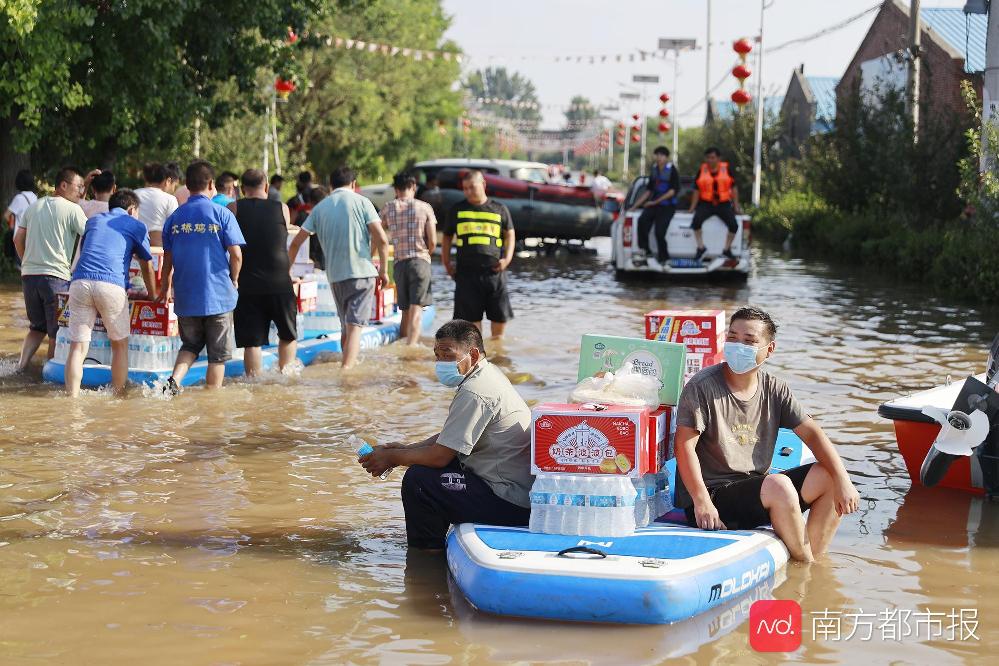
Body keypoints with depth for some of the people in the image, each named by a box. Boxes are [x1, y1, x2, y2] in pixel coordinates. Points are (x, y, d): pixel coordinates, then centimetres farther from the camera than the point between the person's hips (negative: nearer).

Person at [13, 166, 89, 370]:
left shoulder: (34, 206, 14)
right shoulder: (72, 209, -6)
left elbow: (18, 239, 16)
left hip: (29, 275, 6)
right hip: (56, 276, -6)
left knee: (37, 327, 17)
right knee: (57, 331, 4)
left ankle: (21, 366, 5)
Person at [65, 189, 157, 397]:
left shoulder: (93, 220, 29)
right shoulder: (136, 226, 18)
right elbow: (147, 266, 25)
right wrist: (153, 296, 39)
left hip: (79, 282, 3)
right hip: (111, 284, -3)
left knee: (77, 347, 2)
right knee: (120, 345, 12)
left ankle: (72, 397, -4)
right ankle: (117, 395, 12)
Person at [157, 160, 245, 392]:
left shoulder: (174, 217, 5)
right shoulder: (222, 213, -6)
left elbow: (168, 259, 9)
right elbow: (236, 253, -10)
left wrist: (165, 288, 25)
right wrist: (234, 280, 9)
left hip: (185, 296, 3)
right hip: (218, 295, -3)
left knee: (190, 345, 19)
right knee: (218, 354, 8)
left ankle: (175, 380, -5)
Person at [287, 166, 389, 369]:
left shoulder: (320, 207, 11)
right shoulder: (361, 202, 0)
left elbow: (296, 242, 10)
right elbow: (381, 239, -8)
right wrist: (384, 270, 0)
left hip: (335, 275, 4)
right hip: (362, 271, -4)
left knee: (346, 326, 19)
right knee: (355, 326, -9)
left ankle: (349, 365, 29)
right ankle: (347, 368, -23)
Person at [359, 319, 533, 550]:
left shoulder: (475, 393, -21)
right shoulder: (488, 374, 12)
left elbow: (440, 455, -19)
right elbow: (450, 437, 20)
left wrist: (393, 458, -4)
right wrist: (405, 449, 11)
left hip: (513, 503, -11)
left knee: (417, 480, -14)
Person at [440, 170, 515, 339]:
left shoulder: (499, 209, 10)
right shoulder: (458, 210, 11)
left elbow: (510, 235, 16)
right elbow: (447, 237, 18)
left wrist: (507, 259, 0)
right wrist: (447, 265, 9)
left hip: (494, 270, 0)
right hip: (467, 272, 0)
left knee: (500, 316, 2)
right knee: (471, 318, -1)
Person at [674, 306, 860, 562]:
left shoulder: (774, 389, 8)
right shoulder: (702, 387, -10)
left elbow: (811, 433, 4)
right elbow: (684, 446, -15)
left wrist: (842, 481, -10)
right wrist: (701, 502, -24)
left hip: (756, 489, 7)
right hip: (713, 494, -7)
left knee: (829, 477, -5)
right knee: (780, 485, -31)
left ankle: (812, 561, -4)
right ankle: (804, 563, -11)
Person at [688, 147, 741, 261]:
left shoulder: (726, 170, 4)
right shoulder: (702, 171, 6)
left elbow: (734, 188, 9)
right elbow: (697, 191, 10)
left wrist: (736, 206, 5)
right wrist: (692, 208, 4)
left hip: (723, 204, 0)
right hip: (706, 204, 0)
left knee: (734, 225, -21)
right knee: (696, 221, -29)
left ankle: (727, 250, -2)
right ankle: (701, 247, -14)